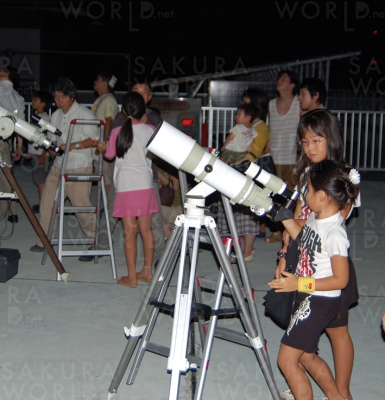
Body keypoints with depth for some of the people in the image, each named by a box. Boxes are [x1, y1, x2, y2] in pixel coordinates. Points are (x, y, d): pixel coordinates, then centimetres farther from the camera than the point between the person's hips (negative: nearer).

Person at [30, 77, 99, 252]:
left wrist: (73, 145, -19)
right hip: (58, 166, 7)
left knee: (82, 205, -4)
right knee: (47, 203, 5)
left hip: (79, 168, -7)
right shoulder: (56, 115, 13)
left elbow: (94, 140, -10)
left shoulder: (85, 114, -8)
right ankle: (43, 242, 17)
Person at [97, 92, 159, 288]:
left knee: (130, 232, 0)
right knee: (146, 229, 12)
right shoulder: (150, 130, -1)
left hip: (126, 186, -3)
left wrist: (102, 148, 28)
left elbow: (110, 155, 7)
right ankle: (147, 271, 21)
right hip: (145, 185, 3)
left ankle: (132, 277, 5)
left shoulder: (118, 132, -7)